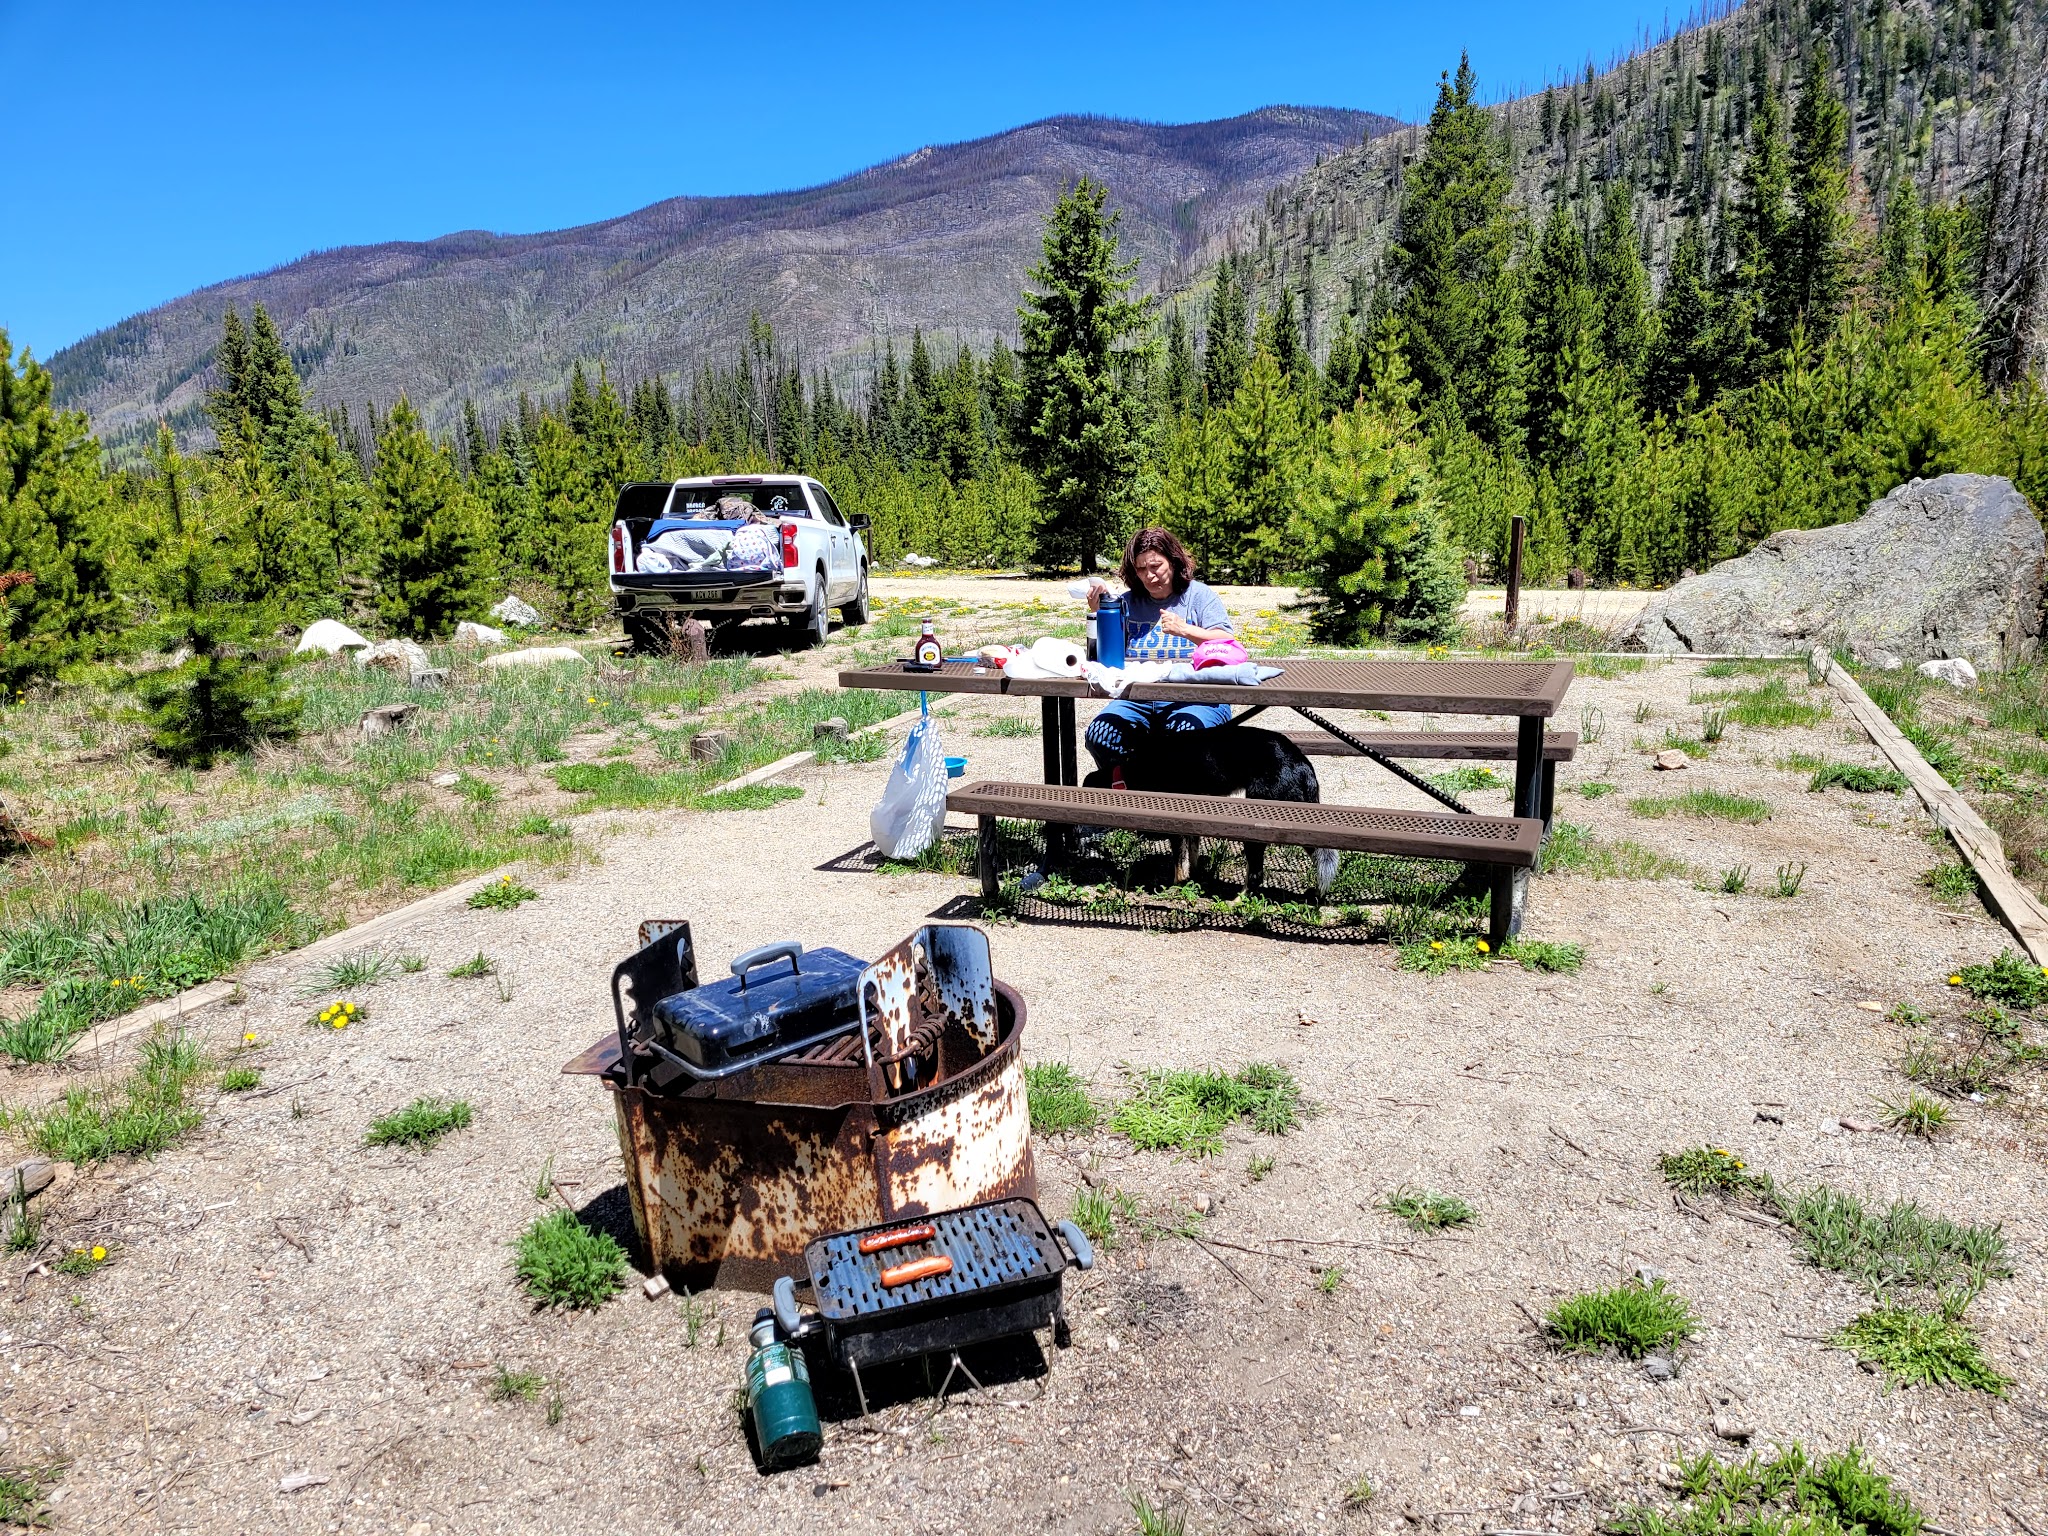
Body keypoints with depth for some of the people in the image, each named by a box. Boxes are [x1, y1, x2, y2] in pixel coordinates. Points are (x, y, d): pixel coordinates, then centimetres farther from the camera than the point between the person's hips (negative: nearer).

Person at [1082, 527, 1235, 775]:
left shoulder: (1199, 594, 9)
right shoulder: (1127, 603, 16)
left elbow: (1228, 645, -4)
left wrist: (1185, 630, -19)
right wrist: (1097, 611, -3)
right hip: (1136, 698, 3)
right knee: (1099, 737, -26)